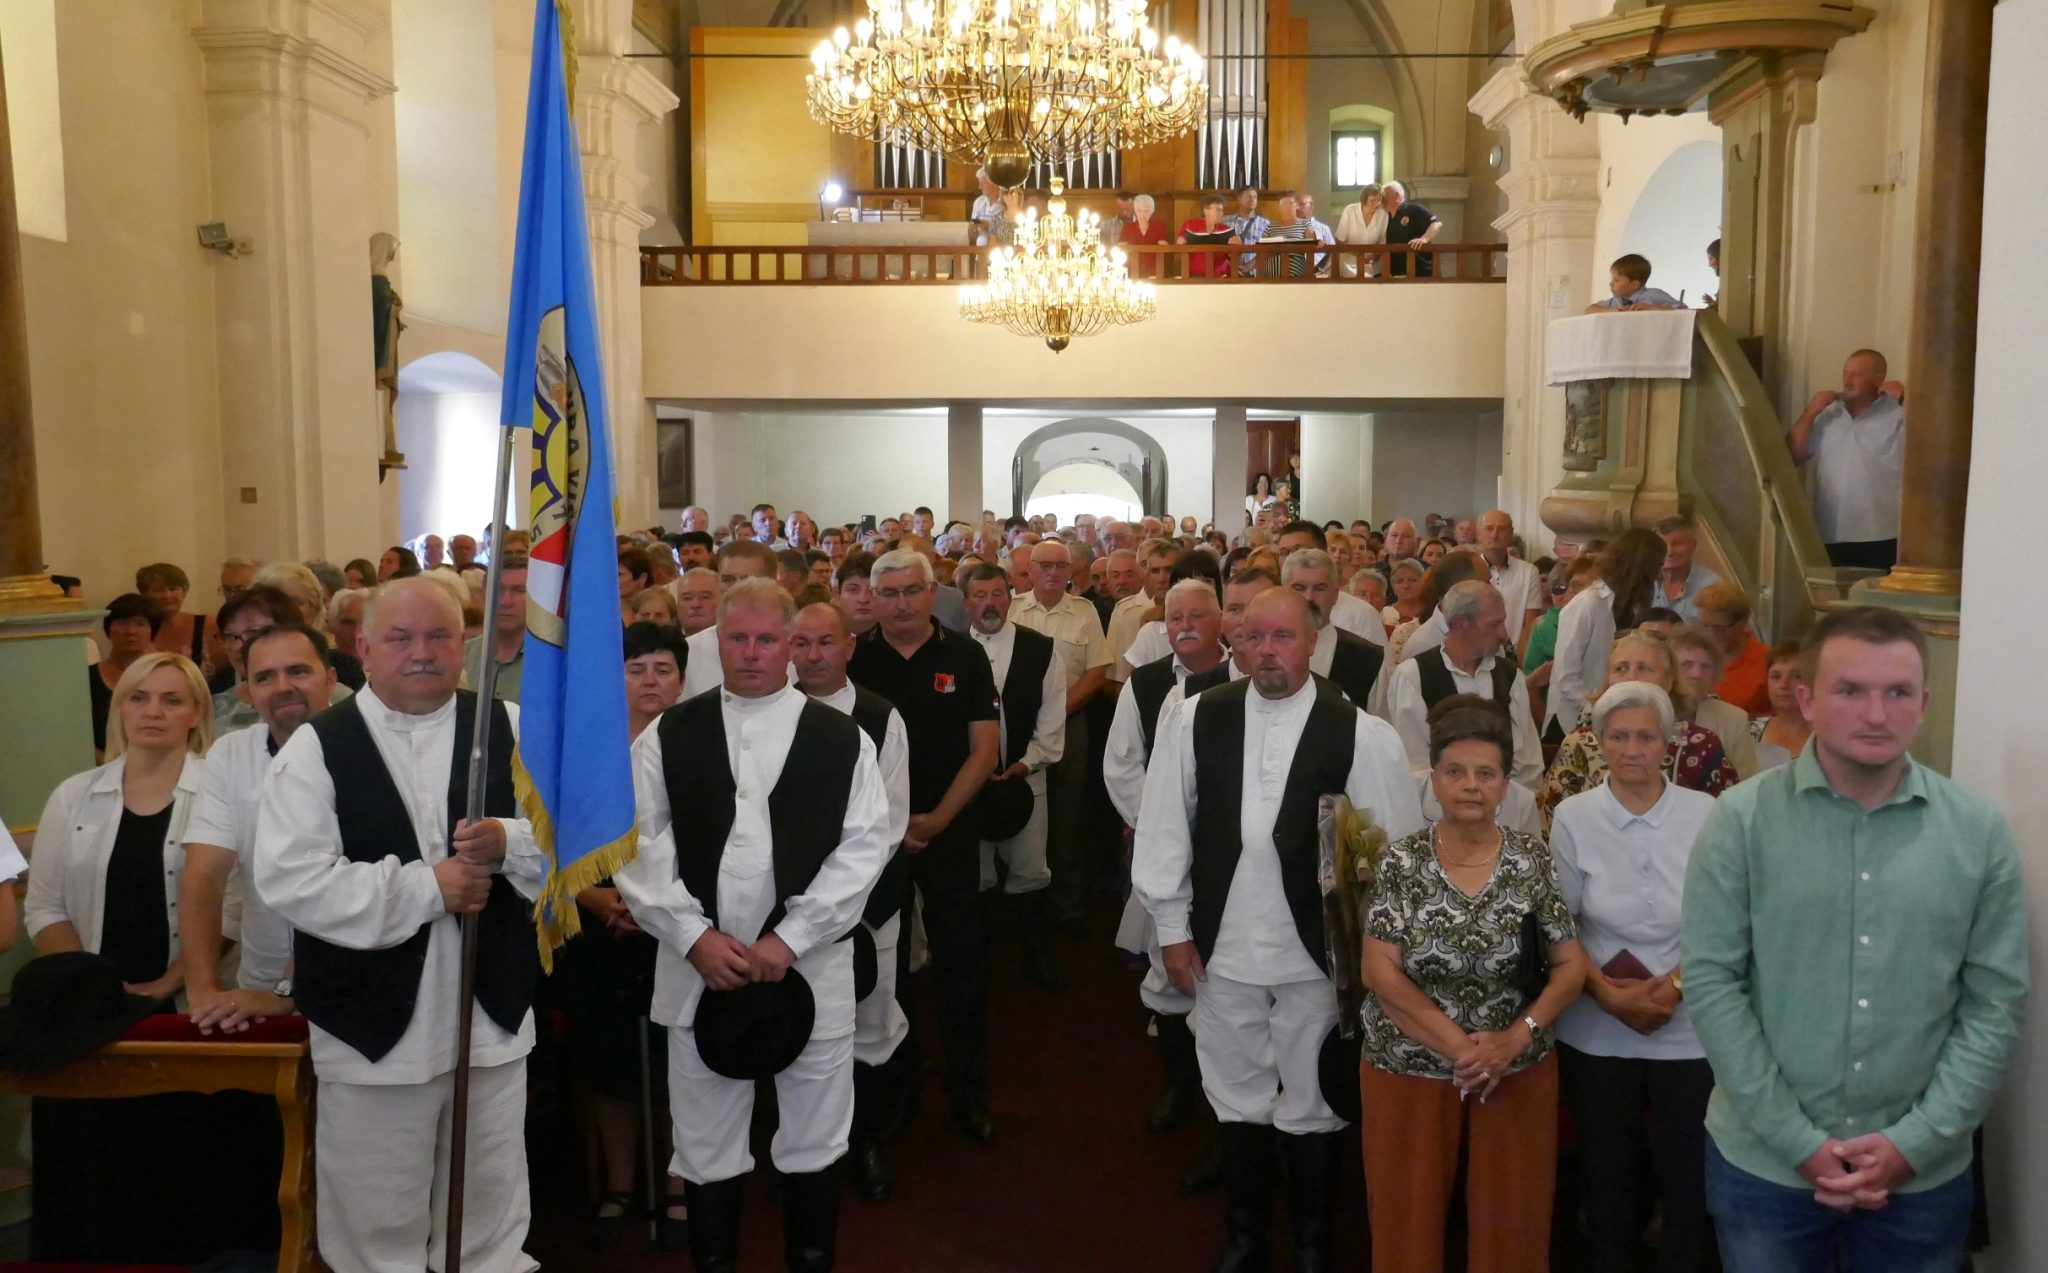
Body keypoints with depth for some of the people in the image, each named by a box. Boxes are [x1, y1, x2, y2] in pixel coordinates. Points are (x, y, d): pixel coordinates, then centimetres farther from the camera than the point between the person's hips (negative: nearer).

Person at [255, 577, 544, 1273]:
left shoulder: (510, 729, 0)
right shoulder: (317, 747, -7)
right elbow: (288, 879, -17)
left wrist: (507, 843, -23)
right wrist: (426, 886, -20)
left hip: (493, 1012, 2)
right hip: (372, 1020, -2)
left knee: (492, 1211, 20)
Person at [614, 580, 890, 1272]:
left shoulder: (843, 738, 0)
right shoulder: (669, 736, 3)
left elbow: (864, 848, -5)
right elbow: (637, 844, -1)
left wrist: (788, 939, -13)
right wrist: (694, 935, -11)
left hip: (811, 965, -1)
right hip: (698, 965, 1)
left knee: (814, 1142, 12)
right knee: (705, 1142, 14)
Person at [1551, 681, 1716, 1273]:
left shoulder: (1705, 814, -6)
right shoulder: (1573, 817, -5)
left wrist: (1674, 985, -14)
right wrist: (1607, 993, -13)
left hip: (1689, 1030, 0)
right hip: (1597, 1032, 1)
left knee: (1689, 1174, 7)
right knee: (1607, 1174, 13)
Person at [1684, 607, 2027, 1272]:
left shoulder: (1980, 831, -2)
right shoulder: (1740, 820, -9)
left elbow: (1997, 1003, -2)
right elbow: (1710, 983, -10)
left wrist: (1915, 1142, -9)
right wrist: (1799, 1142, -12)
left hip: (1925, 1172, 2)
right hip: (1763, 1164, -1)